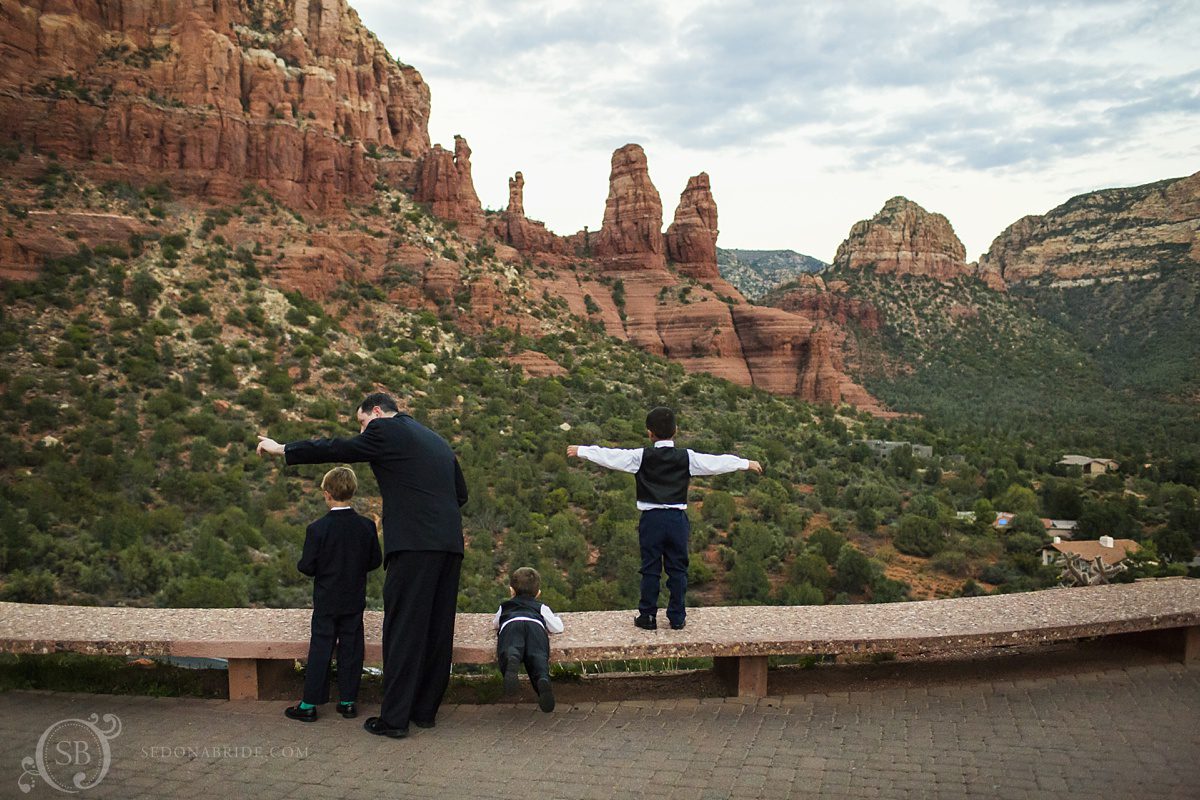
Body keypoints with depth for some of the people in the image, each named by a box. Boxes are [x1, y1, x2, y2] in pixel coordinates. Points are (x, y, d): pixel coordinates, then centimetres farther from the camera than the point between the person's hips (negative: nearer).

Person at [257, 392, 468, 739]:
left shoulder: (385, 431, 1)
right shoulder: (437, 440, 22)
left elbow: (334, 449, 5)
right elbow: (461, 493, 25)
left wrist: (280, 449, 16)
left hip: (413, 544, -7)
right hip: (449, 544, 8)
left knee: (403, 629, -2)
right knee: (436, 630, 12)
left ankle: (394, 718, 3)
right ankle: (426, 710, 21)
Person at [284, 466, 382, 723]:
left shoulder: (317, 529, -15)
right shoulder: (367, 526, -6)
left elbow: (307, 567, -13)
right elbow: (375, 560, 2)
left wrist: (325, 567, 8)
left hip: (326, 602, -2)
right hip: (355, 600, 2)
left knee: (320, 650, 5)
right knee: (351, 649, 9)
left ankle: (310, 704, 12)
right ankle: (348, 701, 15)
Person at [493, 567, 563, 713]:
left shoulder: (504, 606, 45)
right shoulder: (541, 607, 41)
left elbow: (496, 624, 62)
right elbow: (558, 628, 40)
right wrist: (555, 617, 61)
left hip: (510, 624, 0)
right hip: (535, 625, 0)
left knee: (508, 651, -28)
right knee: (537, 656, -23)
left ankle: (512, 660, -66)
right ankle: (543, 679, -56)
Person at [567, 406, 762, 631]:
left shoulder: (641, 457, -4)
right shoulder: (687, 458, -1)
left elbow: (609, 456, 0)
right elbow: (717, 462, 4)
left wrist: (581, 451, 12)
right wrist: (747, 464, 16)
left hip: (651, 519, -1)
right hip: (678, 519, 1)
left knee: (650, 569, 7)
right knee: (678, 569, 9)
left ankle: (647, 617, 12)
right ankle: (677, 617, 13)